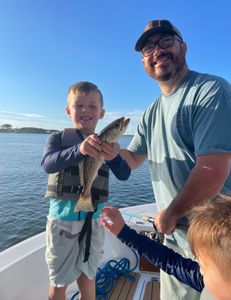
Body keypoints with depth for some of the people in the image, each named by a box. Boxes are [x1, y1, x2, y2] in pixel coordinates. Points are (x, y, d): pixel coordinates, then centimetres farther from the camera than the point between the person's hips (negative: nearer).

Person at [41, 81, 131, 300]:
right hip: (63, 216, -1)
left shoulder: (105, 144, 0)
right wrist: (79, 149, -44)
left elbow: (124, 175, -12)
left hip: (93, 219, 2)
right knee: (58, 282, 15)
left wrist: (114, 156, -35)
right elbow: (48, 163, -25)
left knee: (87, 280, 17)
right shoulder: (57, 138, -4)